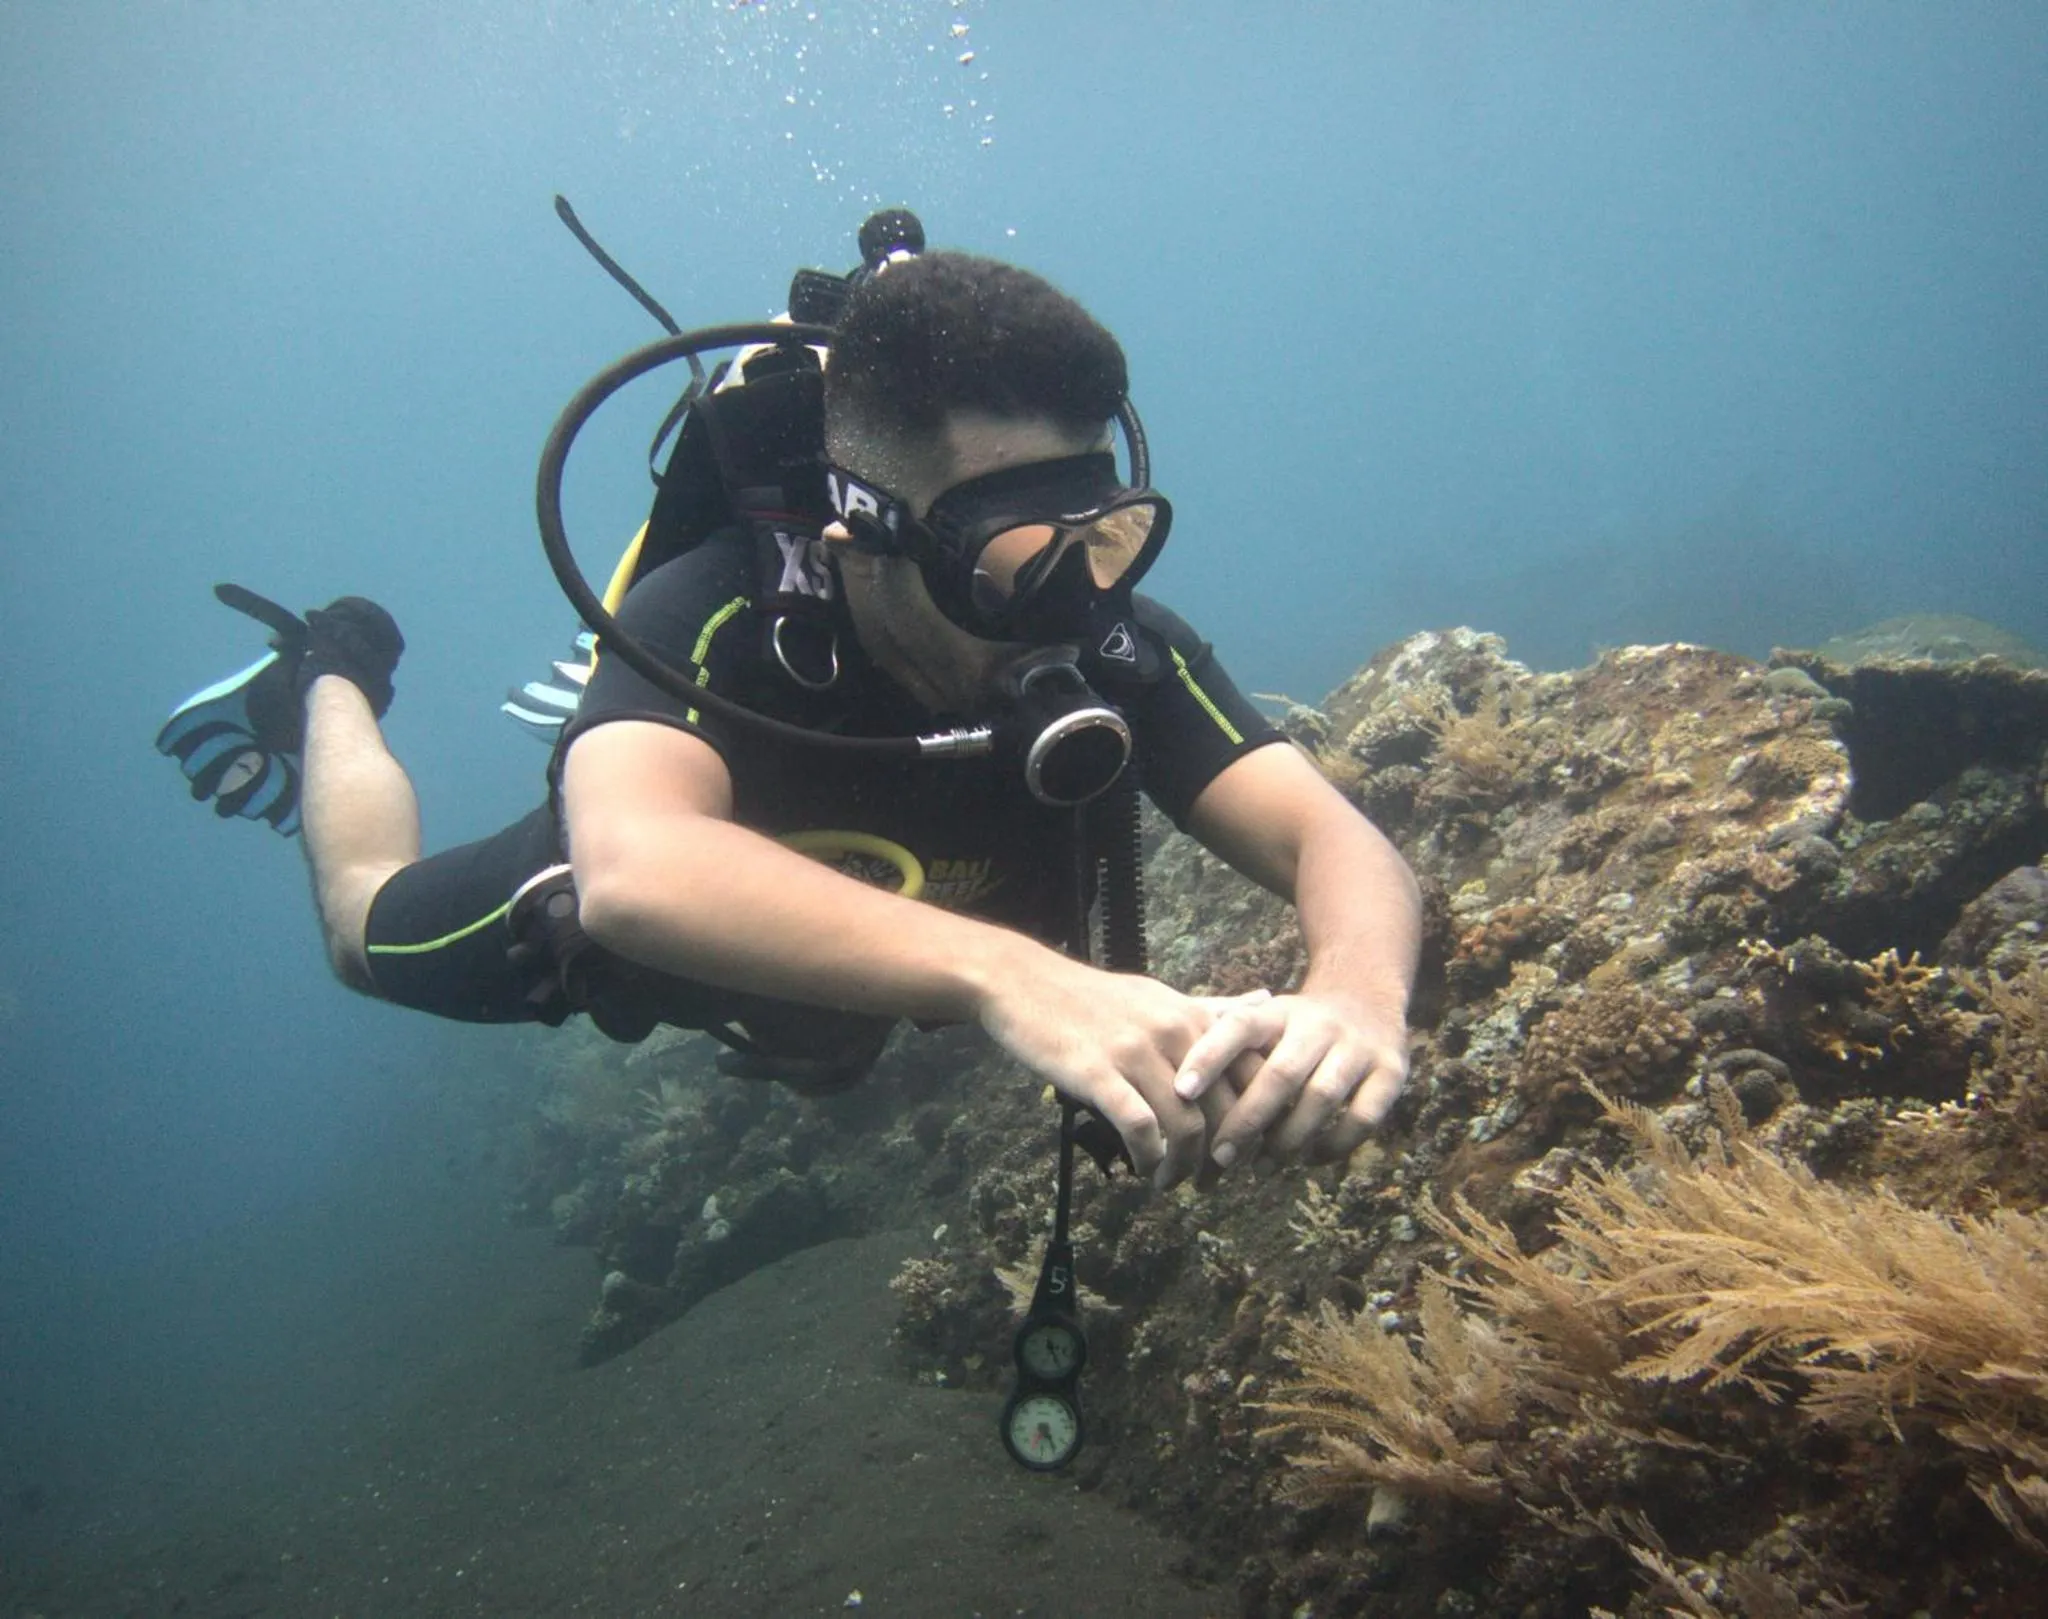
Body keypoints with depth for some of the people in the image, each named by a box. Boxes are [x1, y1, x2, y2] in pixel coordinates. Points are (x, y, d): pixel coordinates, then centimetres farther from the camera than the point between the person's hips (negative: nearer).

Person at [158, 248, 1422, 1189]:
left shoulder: (1112, 651, -37)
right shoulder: (715, 625, -45)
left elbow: (1338, 840, -44)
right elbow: (635, 875, -63)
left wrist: (1357, 989, -68)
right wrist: (1008, 973, -78)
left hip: (876, 948, 4)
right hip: (624, 921, -3)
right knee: (368, 925, 23)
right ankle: (335, 679, 49)